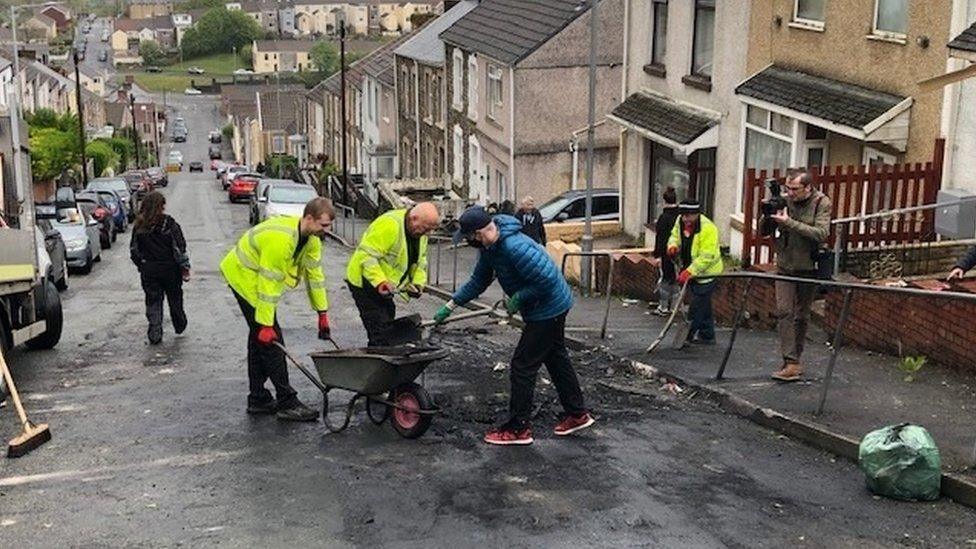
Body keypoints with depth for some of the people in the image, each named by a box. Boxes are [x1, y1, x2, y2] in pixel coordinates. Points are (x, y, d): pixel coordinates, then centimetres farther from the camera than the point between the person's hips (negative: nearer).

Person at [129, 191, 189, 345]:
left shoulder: (139, 226, -3)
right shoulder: (169, 224, -13)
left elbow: (134, 250, 3)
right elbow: (180, 247, -13)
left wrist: (141, 266, 16)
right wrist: (185, 268, -6)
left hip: (148, 270, 2)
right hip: (169, 269, -2)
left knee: (153, 302, 9)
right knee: (175, 299, 17)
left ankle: (154, 334, 3)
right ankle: (179, 326, 33)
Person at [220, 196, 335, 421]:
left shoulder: (312, 238, -5)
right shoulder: (280, 239, -34)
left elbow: (314, 273, 2)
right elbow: (269, 283, -32)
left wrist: (322, 313, 2)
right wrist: (266, 324, -28)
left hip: (256, 277, 10)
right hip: (244, 276, -10)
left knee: (259, 338, 13)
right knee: (269, 338, -11)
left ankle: (258, 399, 21)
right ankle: (287, 403, -9)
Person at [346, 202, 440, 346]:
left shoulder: (419, 231, 1)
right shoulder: (389, 225, -29)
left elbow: (420, 261, 11)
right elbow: (367, 256, -30)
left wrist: (418, 283, -4)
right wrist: (380, 282, -37)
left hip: (386, 285, 9)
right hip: (365, 281, -9)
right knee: (380, 332, -12)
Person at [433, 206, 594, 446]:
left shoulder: (515, 247, -32)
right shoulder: (489, 247, 1)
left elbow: (547, 279, -31)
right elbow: (479, 280, 12)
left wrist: (519, 298, -21)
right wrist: (451, 305, 8)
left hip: (549, 310, -10)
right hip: (553, 307, 10)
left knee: (523, 365, -4)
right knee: (556, 359, 21)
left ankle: (518, 428, 7)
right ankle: (577, 414, 35)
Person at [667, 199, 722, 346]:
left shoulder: (708, 229, -27)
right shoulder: (680, 222, -3)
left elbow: (706, 257, -30)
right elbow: (675, 236, 16)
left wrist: (689, 272, -33)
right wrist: (673, 246, -7)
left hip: (706, 272, -8)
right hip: (691, 271, 8)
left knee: (697, 306, -7)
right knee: (704, 305, 18)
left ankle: (686, 336, 1)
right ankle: (707, 336, 29)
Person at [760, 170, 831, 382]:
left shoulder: (821, 203, -10)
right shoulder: (784, 201, -4)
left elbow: (821, 234, -24)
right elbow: (764, 231, 1)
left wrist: (789, 222, -29)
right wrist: (768, 215, -20)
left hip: (809, 269, -2)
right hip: (785, 266, 2)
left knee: (801, 316, 9)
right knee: (784, 312, -10)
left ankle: (795, 360, 21)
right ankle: (791, 363, -11)